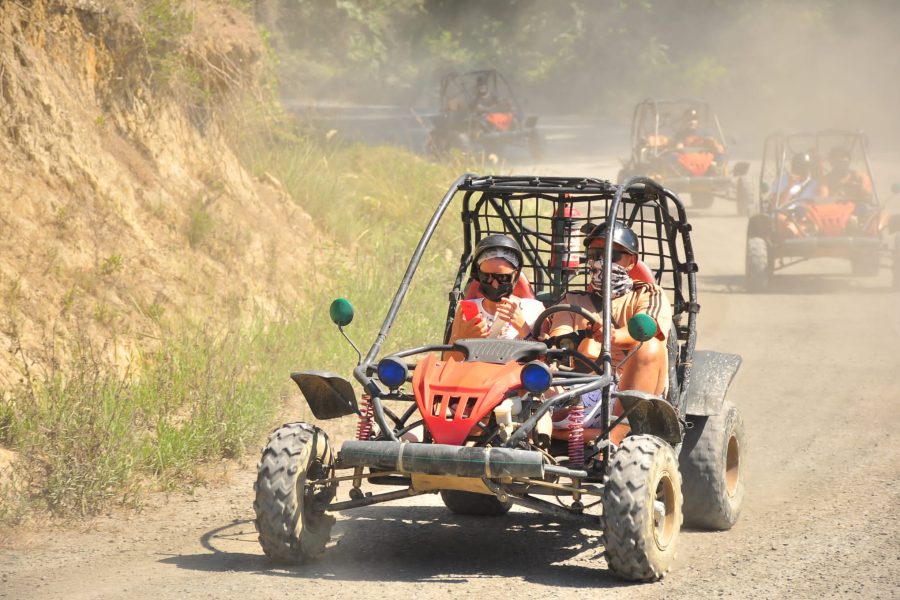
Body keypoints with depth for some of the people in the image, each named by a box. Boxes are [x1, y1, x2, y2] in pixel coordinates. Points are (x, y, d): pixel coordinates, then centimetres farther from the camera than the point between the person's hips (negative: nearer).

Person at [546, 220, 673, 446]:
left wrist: (612, 336, -33)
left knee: (649, 347, -32)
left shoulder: (649, 296, 15)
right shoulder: (573, 301, 25)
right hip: (583, 392, 2)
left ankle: (617, 433, -40)